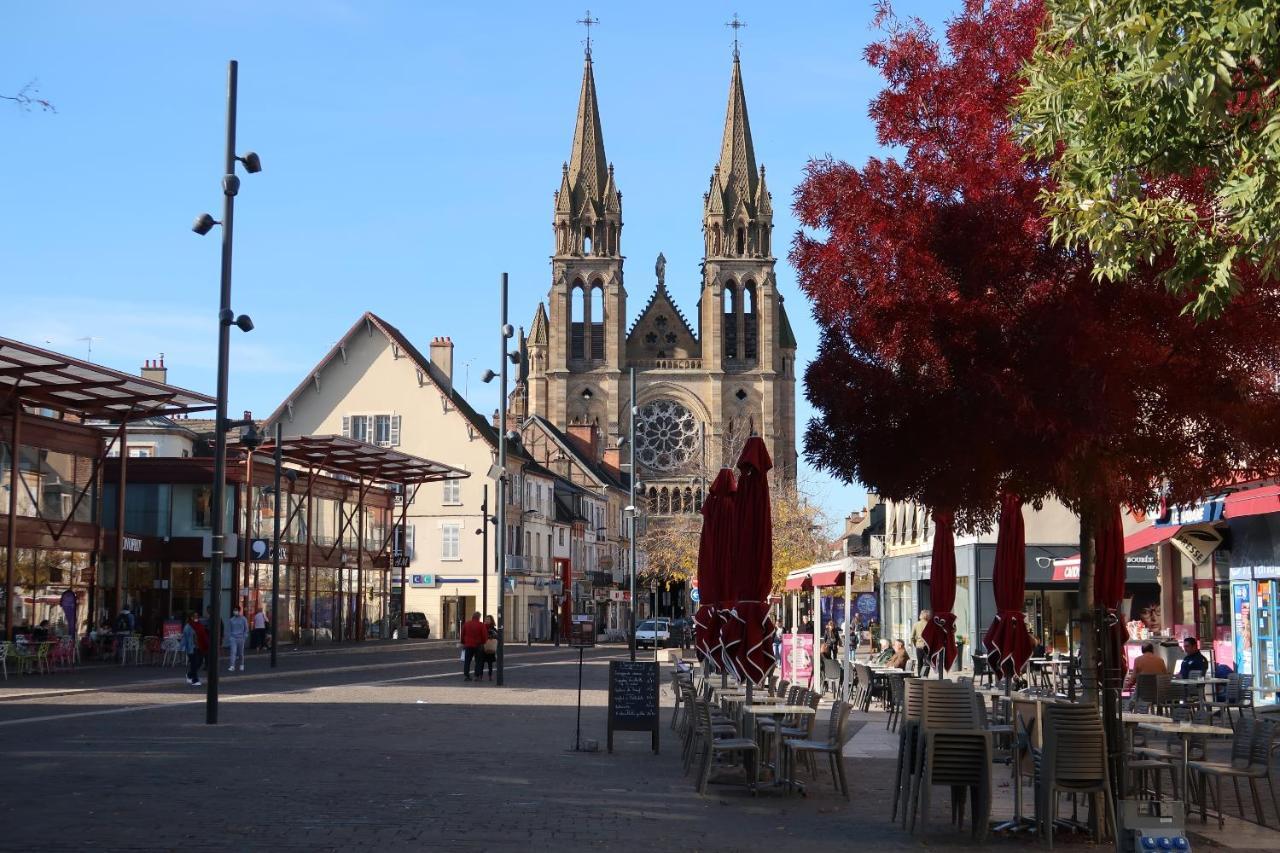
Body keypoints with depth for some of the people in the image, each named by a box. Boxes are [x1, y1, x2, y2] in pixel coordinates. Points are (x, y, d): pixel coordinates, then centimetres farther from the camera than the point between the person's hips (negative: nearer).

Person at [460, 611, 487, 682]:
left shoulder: (465, 624, 5)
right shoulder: (481, 625, -7)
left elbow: (462, 635, 9)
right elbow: (485, 636, -8)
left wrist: (463, 643, 19)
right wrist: (483, 643, 7)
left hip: (468, 645, 3)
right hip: (478, 646, -3)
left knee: (467, 661, 9)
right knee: (478, 661, 4)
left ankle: (466, 675, 6)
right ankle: (477, 676, -1)